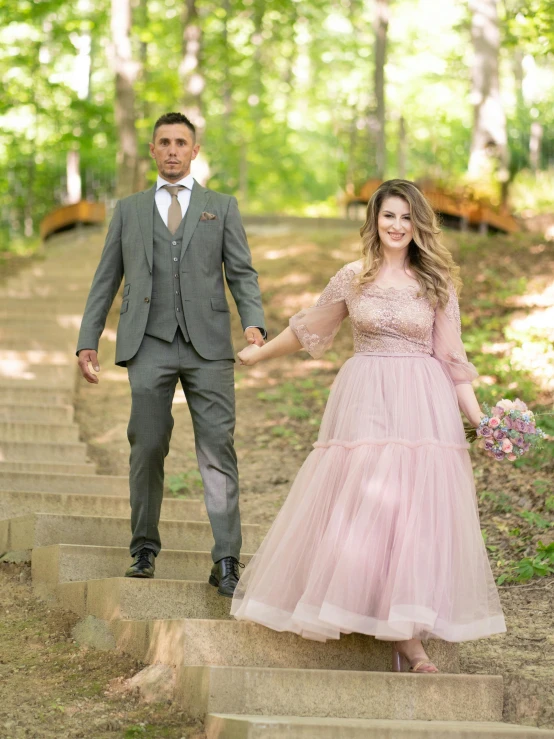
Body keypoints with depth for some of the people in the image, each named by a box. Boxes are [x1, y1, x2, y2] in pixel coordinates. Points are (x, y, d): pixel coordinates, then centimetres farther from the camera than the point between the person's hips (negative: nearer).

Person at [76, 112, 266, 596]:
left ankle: (226, 562, -7)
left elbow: (242, 274, 8)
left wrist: (254, 324, -9)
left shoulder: (222, 208, 15)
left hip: (208, 345, -1)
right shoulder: (129, 210, 16)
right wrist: (88, 341, 7)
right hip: (149, 345, 1)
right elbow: (106, 280, 15)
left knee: (218, 449, -7)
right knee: (147, 449, 0)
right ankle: (144, 550, 16)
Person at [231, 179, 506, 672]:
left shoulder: (437, 283, 4)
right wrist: (259, 353, 26)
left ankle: (410, 635, 3)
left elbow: (451, 357, 4)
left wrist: (478, 417, -4)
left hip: (422, 407, 0)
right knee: (363, 507, -6)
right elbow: (308, 330, 19)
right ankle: (401, 633, 3)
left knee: (418, 511, -3)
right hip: (364, 403, 0)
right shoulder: (352, 278, 5)